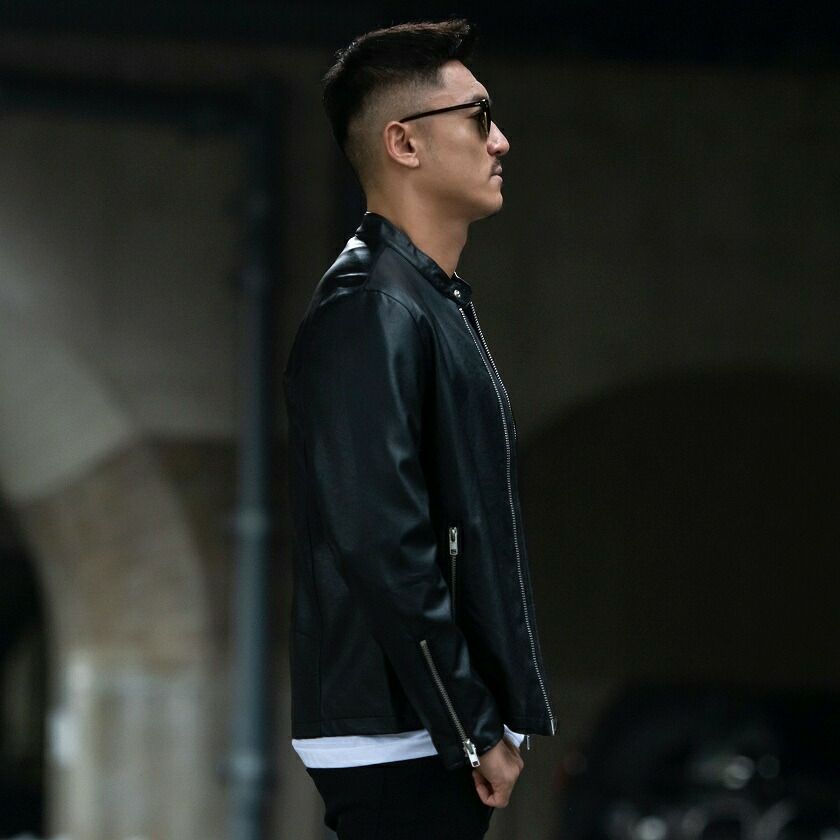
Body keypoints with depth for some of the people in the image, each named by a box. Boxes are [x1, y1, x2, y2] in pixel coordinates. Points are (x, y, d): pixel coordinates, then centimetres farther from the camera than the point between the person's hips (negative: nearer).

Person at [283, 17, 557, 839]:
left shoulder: (435, 302, 17)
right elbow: (383, 548, -21)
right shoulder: (369, 314, -14)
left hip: (440, 740, 10)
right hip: (399, 742, -10)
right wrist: (476, 733, -18)